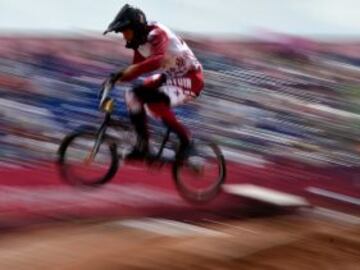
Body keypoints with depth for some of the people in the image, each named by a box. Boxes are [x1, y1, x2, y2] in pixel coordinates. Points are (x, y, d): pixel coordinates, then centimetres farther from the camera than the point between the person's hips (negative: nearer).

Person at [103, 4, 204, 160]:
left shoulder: (156, 35, -24)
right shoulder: (140, 43, 3)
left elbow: (160, 59, -43)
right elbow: (136, 69, 8)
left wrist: (133, 70, -51)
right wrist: (116, 78, -9)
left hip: (190, 79, -9)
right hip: (169, 77, 9)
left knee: (154, 102, -30)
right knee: (133, 96, -3)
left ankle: (184, 137, -10)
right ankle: (142, 145, 5)